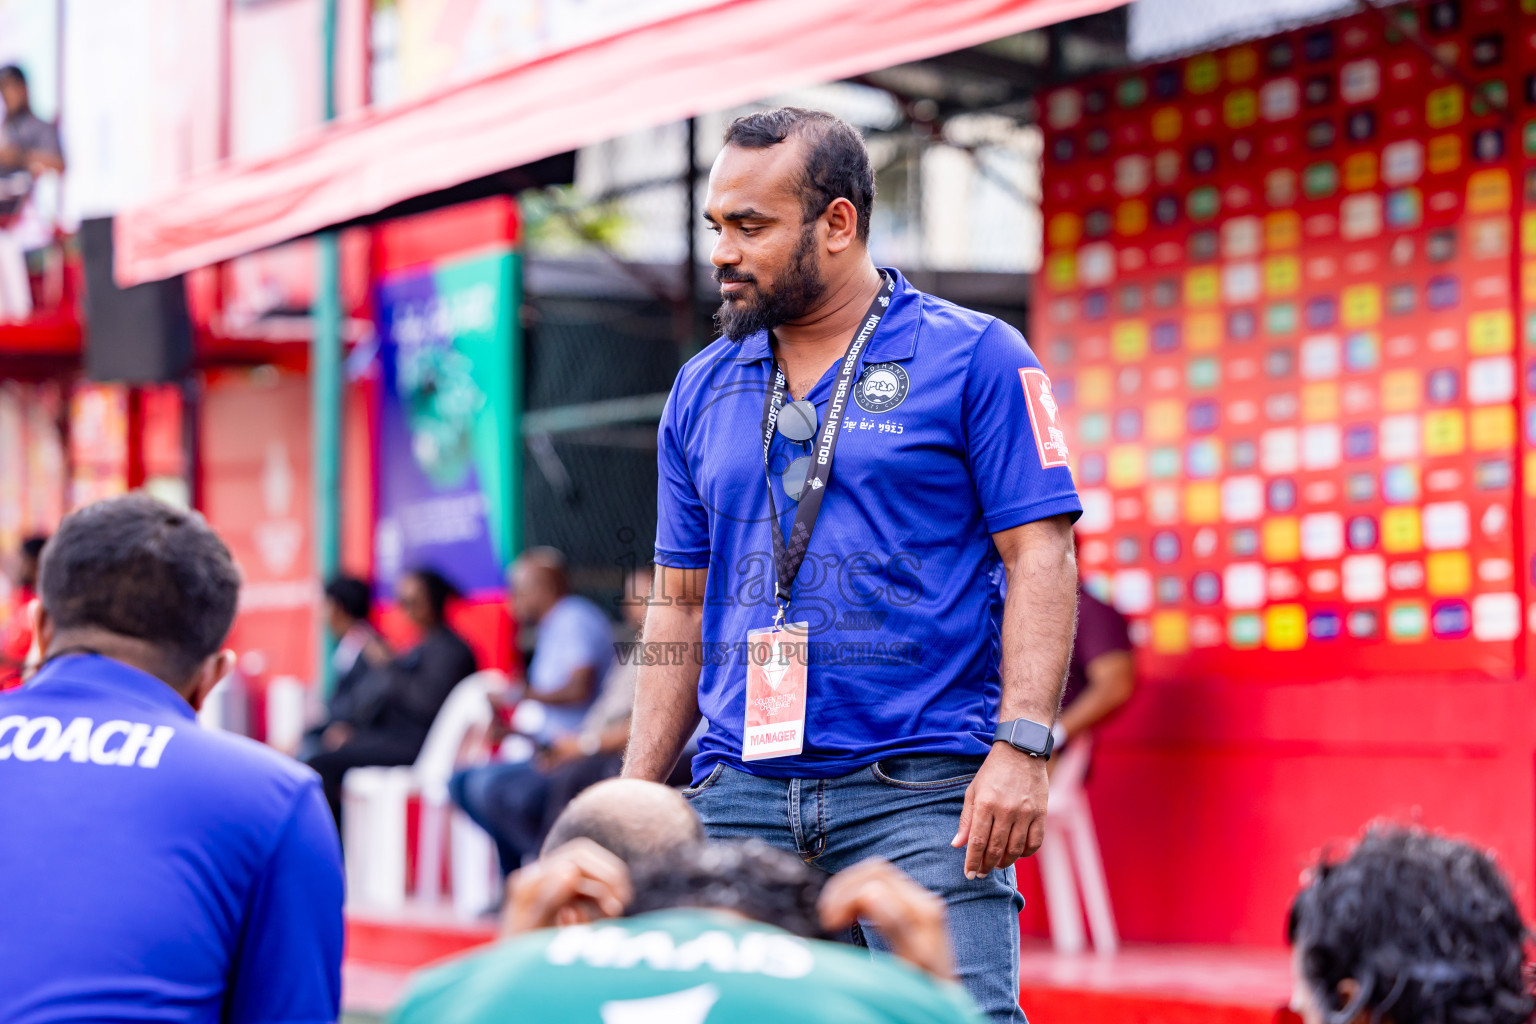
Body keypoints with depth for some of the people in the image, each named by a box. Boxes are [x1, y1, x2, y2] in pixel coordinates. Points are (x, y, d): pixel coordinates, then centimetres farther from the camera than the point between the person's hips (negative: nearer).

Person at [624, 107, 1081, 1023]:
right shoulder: (703, 391, 16)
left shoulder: (974, 359, 2)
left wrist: (1020, 748, -15)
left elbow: (1039, 555, -3)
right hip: (740, 796, 5)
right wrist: (636, 801, 13)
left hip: (920, 788, -4)